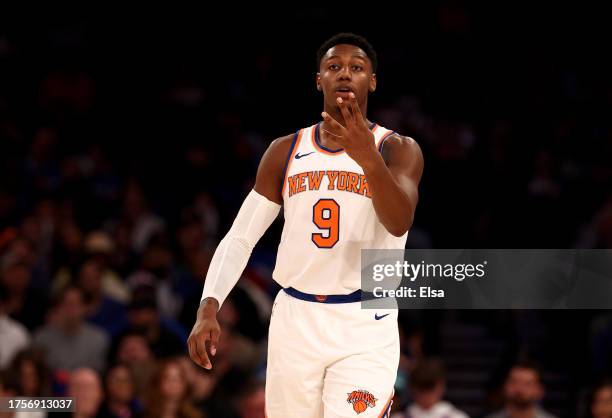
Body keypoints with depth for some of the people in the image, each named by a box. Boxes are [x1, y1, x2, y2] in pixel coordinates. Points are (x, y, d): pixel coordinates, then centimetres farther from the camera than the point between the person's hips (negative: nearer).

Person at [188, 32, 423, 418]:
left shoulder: (399, 150, -3)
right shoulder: (285, 152, 8)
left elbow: (399, 224, -22)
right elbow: (241, 237, 8)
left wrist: (368, 158, -39)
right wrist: (208, 309, -6)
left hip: (365, 327, -4)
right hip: (295, 319, 4)